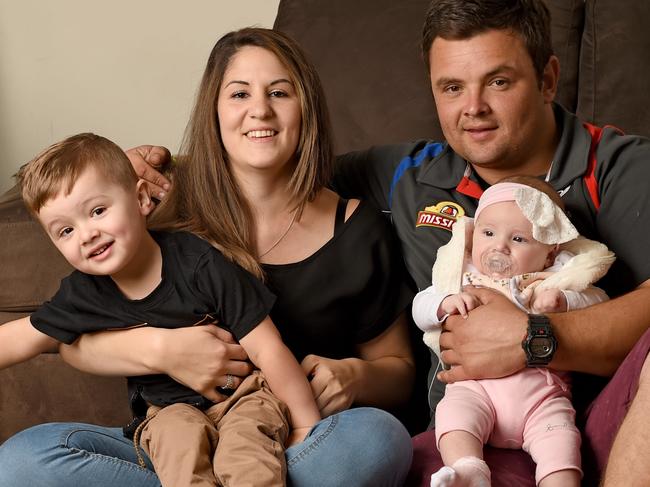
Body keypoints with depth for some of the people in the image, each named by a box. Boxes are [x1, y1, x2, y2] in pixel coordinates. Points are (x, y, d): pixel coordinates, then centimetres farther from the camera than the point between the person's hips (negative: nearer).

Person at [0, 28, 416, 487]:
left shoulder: (357, 228, 2)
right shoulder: (169, 208, 0)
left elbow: (398, 368, 11)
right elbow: (74, 337, 1)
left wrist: (355, 376, -13)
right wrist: (158, 349, -19)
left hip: (300, 447, 0)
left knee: (377, 437, -34)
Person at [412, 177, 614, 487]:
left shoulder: (555, 280, 15)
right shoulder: (462, 277, 19)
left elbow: (599, 304, 8)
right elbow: (420, 309, 15)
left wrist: (565, 301, -13)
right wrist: (446, 303, -7)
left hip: (541, 384, 0)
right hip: (475, 384, 1)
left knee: (558, 432, -25)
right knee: (454, 412, -28)